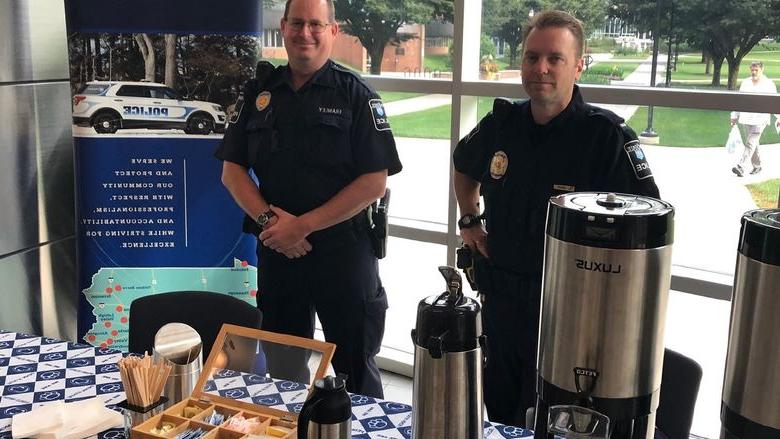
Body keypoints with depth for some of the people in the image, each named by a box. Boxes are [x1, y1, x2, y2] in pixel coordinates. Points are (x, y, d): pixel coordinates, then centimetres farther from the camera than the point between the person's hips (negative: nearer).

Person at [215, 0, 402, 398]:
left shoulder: (356, 95, -3)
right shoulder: (258, 93, 8)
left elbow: (374, 182, -9)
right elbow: (232, 170, 7)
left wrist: (303, 225, -14)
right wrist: (268, 218, -11)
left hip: (343, 250, -3)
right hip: (276, 250, 4)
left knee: (355, 372, 6)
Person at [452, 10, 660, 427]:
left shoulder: (607, 135, -16)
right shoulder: (500, 124, 1)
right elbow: (465, 166, 22)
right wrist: (469, 220, 13)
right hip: (498, 299, 5)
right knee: (498, 414, 22)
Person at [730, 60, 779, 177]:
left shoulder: (769, 84, 0)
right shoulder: (745, 83, 10)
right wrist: (735, 116, 15)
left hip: (760, 118, -5)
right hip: (746, 117, 5)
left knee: (751, 143, -14)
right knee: (752, 143, 11)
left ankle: (741, 167, -22)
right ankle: (757, 166, 25)